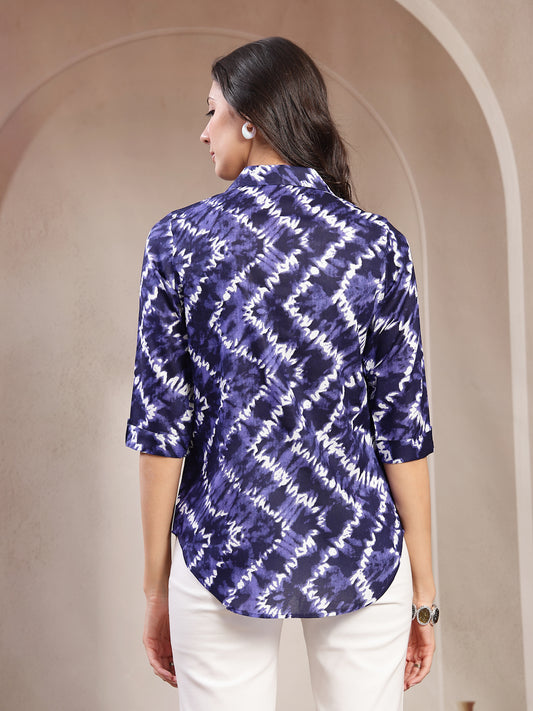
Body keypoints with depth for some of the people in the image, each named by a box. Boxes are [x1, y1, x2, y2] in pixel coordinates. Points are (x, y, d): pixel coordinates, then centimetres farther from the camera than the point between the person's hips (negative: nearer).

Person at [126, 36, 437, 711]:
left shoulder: (178, 239, -5)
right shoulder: (377, 243, -3)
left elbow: (163, 426, -5)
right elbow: (403, 427, -4)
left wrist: (156, 588, 4)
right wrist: (423, 590, 5)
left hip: (225, 551, 0)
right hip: (358, 552, 1)